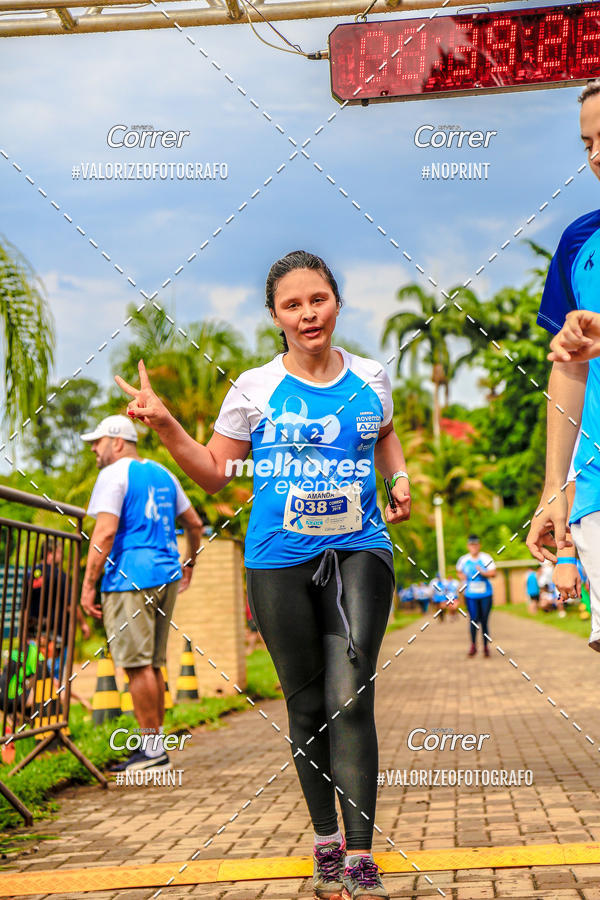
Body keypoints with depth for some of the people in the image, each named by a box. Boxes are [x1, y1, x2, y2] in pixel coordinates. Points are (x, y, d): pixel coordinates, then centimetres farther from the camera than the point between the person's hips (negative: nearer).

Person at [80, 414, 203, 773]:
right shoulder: (162, 474, 17)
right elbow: (195, 523, 24)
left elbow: (105, 532, -17)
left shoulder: (114, 474, -6)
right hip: (166, 576, 8)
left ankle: (154, 749, -5)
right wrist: (190, 563, 38)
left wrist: (88, 585, -15)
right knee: (152, 665, 12)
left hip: (130, 579, -8)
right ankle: (154, 748, 16)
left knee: (138, 665, -5)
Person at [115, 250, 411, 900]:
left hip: (359, 552, 0)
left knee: (351, 699, -11)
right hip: (279, 561, 0)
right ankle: (326, 842, 22)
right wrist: (163, 424, -6)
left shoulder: (370, 378, 7)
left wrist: (399, 478, 10)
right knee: (307, 705, 8)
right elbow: (213, 474, 7)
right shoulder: (255, 389, 0)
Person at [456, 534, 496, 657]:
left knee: (484, 621, 3)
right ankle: (473, 645, 2)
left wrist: (483, 572, -26)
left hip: (485, 594, -1)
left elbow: (493, 573, -9)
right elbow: (459, 571, 22)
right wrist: (462, 576, 0)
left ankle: (486, 646, 15)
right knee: (473, 619, -11)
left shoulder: (486, 558, -2)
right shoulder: (463, 559, 5)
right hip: (470, 595, 1)